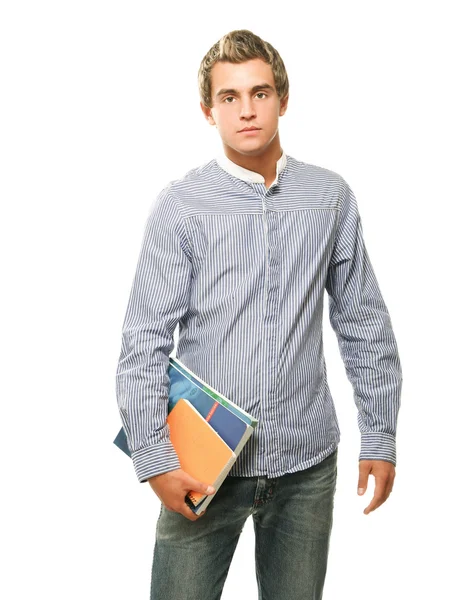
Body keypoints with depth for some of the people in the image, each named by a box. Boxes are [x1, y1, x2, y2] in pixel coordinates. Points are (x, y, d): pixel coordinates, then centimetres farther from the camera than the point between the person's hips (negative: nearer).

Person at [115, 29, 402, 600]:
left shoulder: (332, 197, 3)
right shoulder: (180, 205, -5)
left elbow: (364, 324, 8)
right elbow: (144, 342, -6)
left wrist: (380, 435, 6)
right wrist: (153, 458, -13)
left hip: (306, 461, 2)